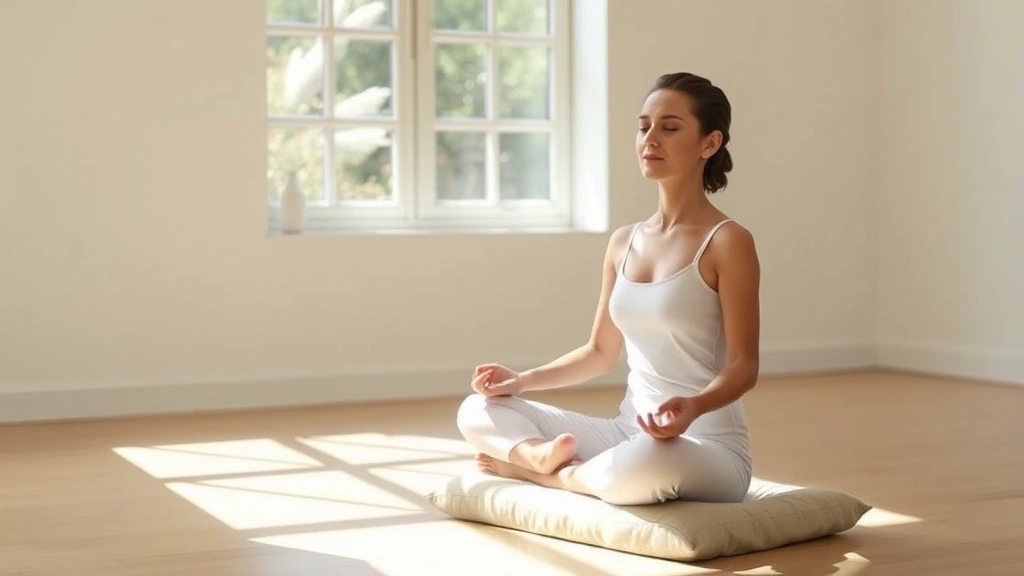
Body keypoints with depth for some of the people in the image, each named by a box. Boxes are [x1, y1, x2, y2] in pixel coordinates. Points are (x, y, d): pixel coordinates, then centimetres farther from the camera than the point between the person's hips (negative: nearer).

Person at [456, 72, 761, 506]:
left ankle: (557, 475, -11)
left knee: (644, 465, -42)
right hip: (629, 433, 7)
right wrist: (522, 380, 5)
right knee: (477, 411, 4)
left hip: (707, 447, -7)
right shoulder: (623, 243, 10)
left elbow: (743, 366, -13)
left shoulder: (727, 242, -10)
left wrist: (693, 407, -33)